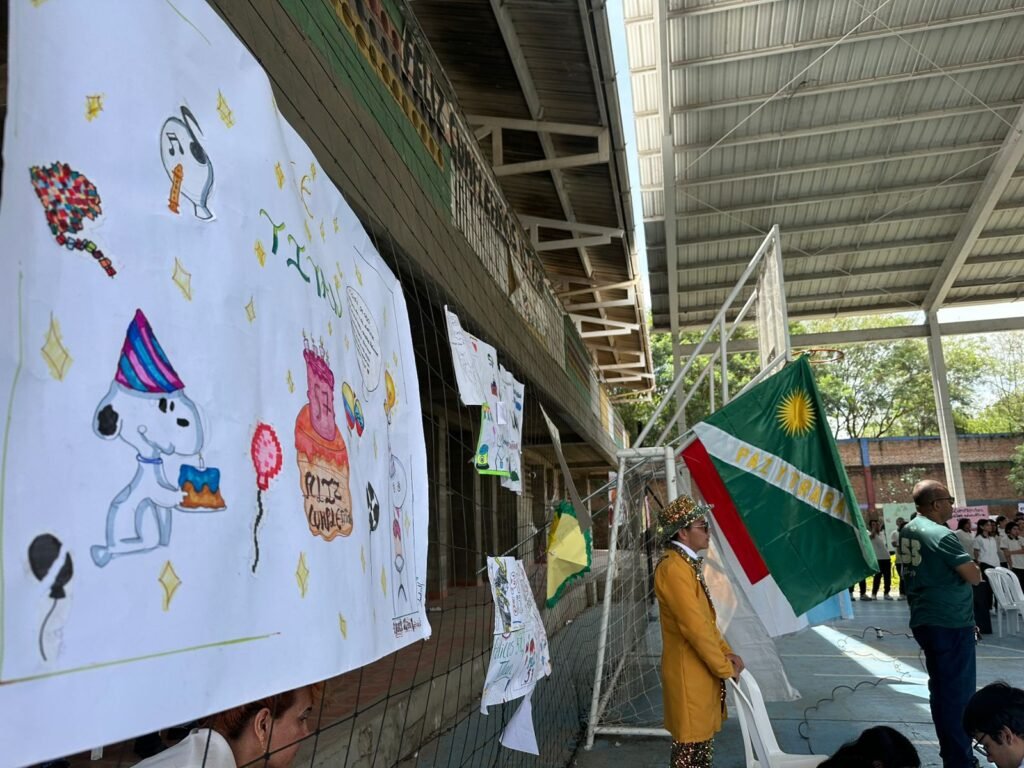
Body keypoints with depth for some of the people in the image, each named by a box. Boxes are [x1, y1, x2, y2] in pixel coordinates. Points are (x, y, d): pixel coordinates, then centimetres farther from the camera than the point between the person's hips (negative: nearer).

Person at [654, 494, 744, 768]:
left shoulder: (688, 563, 12)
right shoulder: (673, 567, -21)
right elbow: (694, 626, -23)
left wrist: (726, 652, 7)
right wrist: (724, 667, -14)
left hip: (702, 670, 10)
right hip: (689, 673, -10)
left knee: (702, 740, 18)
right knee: (692, 746, 2)